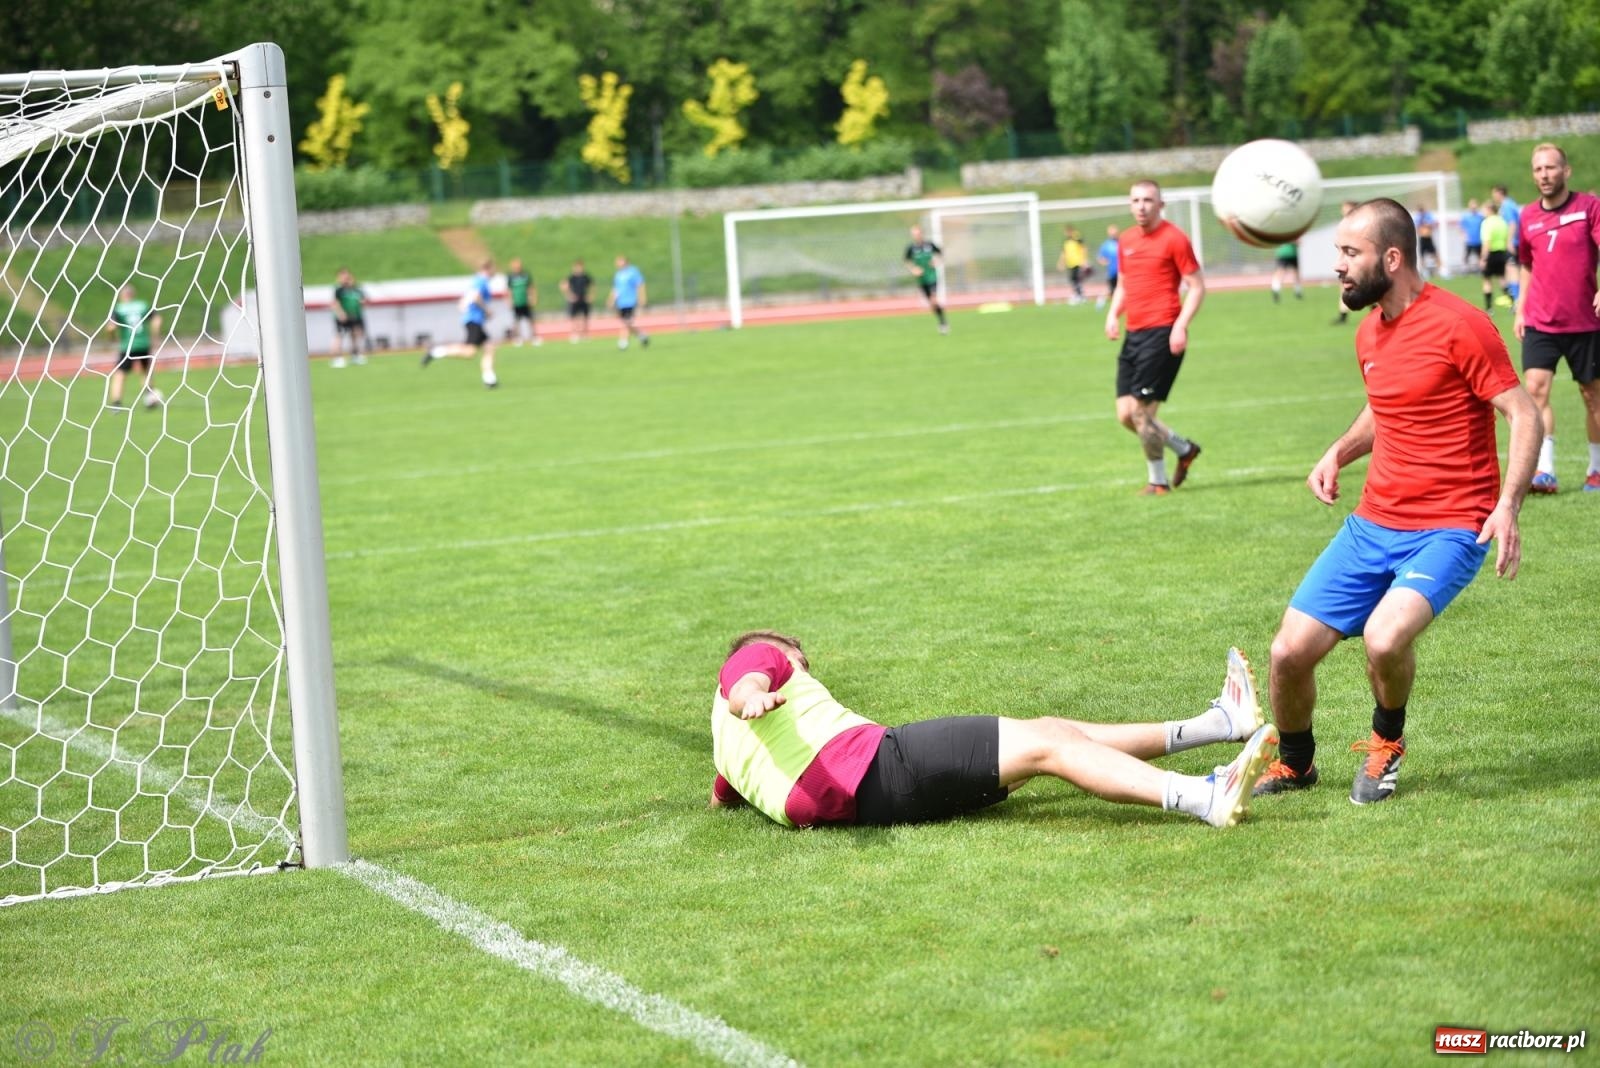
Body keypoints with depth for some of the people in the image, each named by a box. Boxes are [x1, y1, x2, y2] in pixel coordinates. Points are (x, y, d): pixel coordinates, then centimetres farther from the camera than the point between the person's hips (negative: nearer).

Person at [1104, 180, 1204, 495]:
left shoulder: (1173, 238, -6)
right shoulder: (1126, 240, 14)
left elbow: (1197, 287, -7)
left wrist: (1181, 326, -19)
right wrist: (1113, 313, 7)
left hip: (1162, 334, -7)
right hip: (1134, 335, 7)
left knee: (1141, 411, -10)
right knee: (1126, 414, 4)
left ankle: (1158, 481, 7)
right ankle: (1185, 449, 26)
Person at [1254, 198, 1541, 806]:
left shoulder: (1458, 325, -14)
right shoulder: (1370, 333, 10)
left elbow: (1524, 416, -13)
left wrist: (1507, 507, -25)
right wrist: (1340, 451, 7)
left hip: (1449, 529, -7)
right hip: (1373, 524, 7)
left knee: (1384, 638, -31)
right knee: (1289, 652, -2)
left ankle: (1387, 744, 1)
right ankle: (1294, 764, 26)